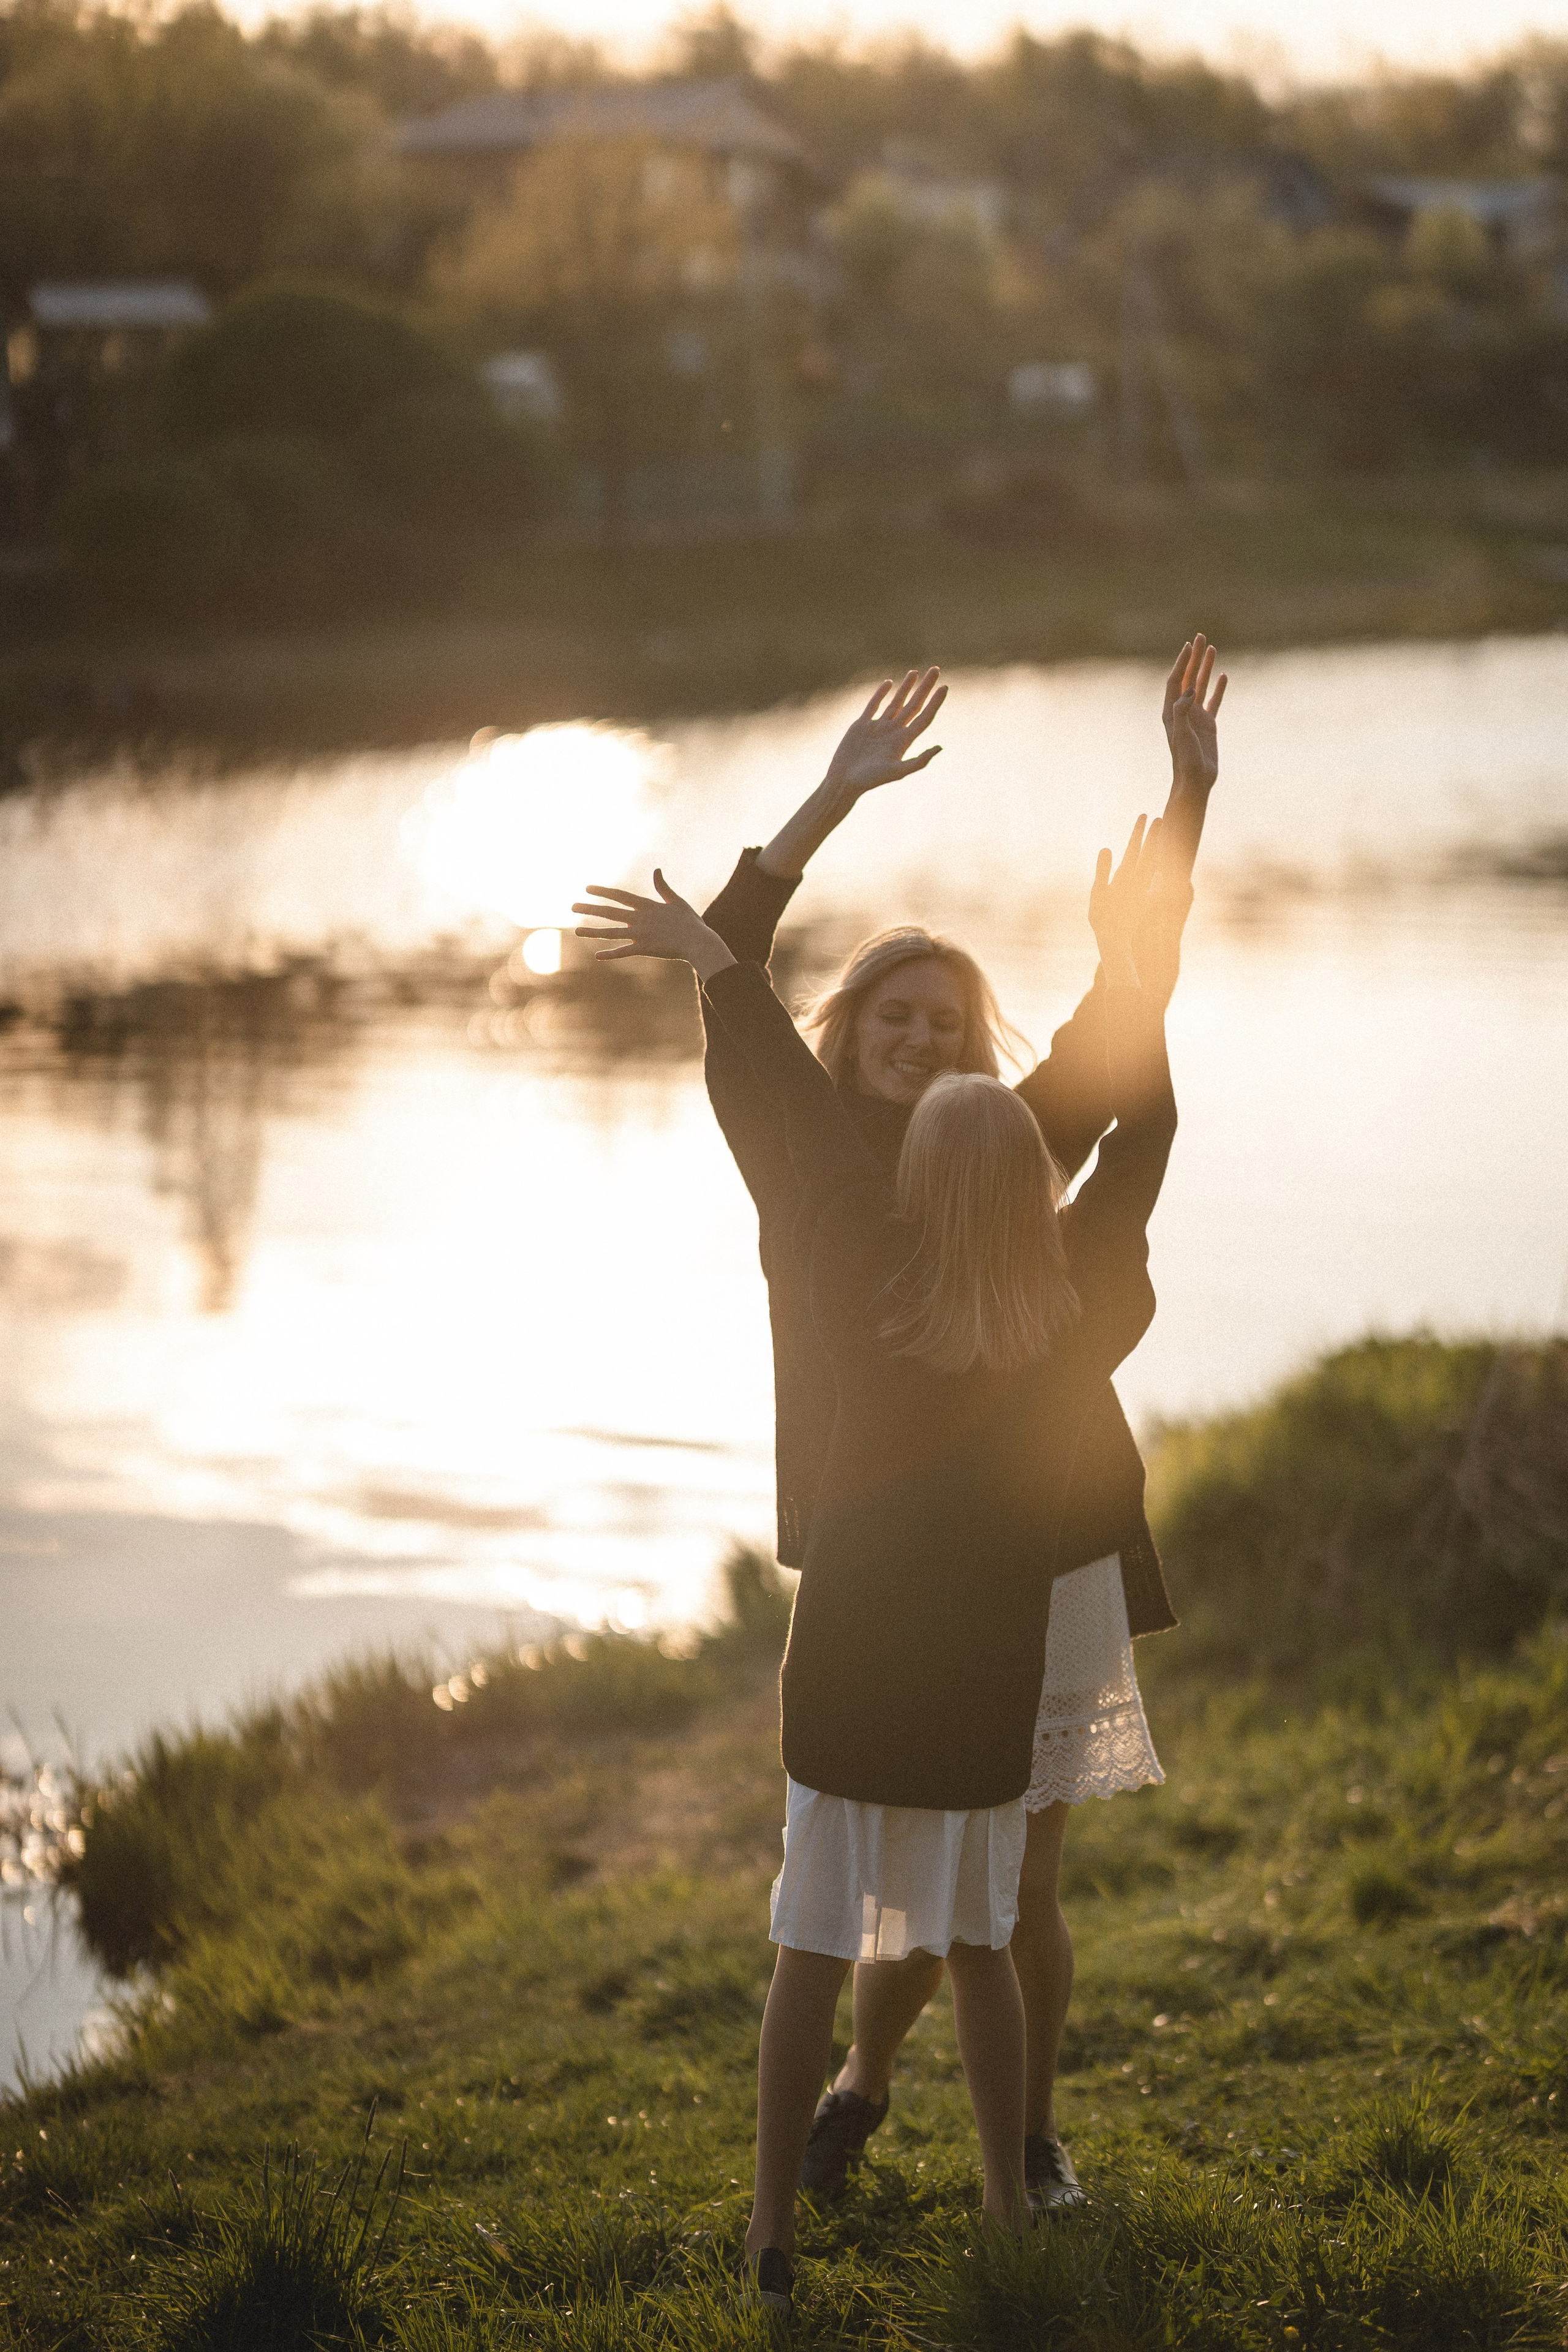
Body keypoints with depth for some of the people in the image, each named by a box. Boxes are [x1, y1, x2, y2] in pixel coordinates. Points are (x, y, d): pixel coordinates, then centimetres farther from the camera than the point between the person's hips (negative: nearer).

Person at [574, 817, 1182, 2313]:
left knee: (814, 1951, 6)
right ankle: (1008, 2210, 22)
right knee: (975, 1947, 16)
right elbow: (1142, 1135, 4)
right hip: (985, 1684, 2)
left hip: (845, 1673, -2)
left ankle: (775, 2228, 11)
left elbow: (808, 1116, -6)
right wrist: (1126, 960, 8)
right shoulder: (1078, 1315, -7)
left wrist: (718, 964, 0)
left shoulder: (876, 1304, -11)